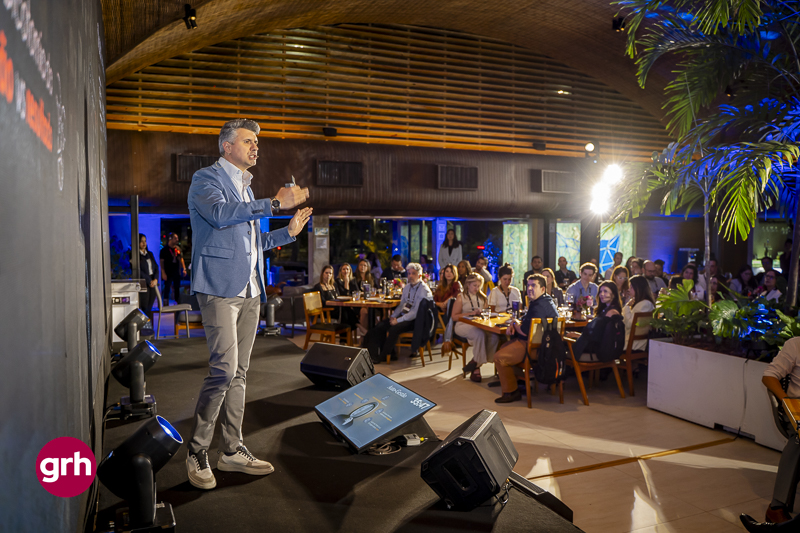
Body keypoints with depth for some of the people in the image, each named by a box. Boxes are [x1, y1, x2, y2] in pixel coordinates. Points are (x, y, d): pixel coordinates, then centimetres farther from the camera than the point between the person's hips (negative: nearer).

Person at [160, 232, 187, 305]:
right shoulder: (164, 250, -6)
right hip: (168, 273, -5)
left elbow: (181, 259, 16)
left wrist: (184, 269, 8)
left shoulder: (178, 248, 9)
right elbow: (161, 262, -8)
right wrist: (163, 273, -14)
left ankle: (178, 303, 19)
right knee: (167, 288, -3)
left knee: (177, 288, 10)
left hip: (177, 272, 5)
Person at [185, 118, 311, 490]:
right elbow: (219, 213, -22)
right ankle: (196, 452, 1)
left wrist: (288, 232, 18)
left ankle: (232, 451, 18)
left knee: (238, 373, 9)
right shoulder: (205, 179, 0)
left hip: (249, 292, 8)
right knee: (223, 369, -14)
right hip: (220, 289, -8)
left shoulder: (245, 188, 24)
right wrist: (274, 203, -21)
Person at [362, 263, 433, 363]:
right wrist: (393, 316, 1)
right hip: (403, 316, 8)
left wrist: (398, 320, -21)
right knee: (381, 325, -11)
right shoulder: (407, 287, 13)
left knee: (394, 328, -29)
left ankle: (383, 356, -13)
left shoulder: (424, 290, -14)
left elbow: (416, 312, -20)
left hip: (415, 320, -8)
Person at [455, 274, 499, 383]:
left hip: (479, 325, 5)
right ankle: (476, 367, -20)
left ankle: (475, 363, -17)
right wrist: (470, 313, -11)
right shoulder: (461, 297, 6)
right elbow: (454, 317, -1)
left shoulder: (482, 298, 22)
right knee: (480, 334, -38)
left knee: (495, 336, -28)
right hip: (463, 325, -5)